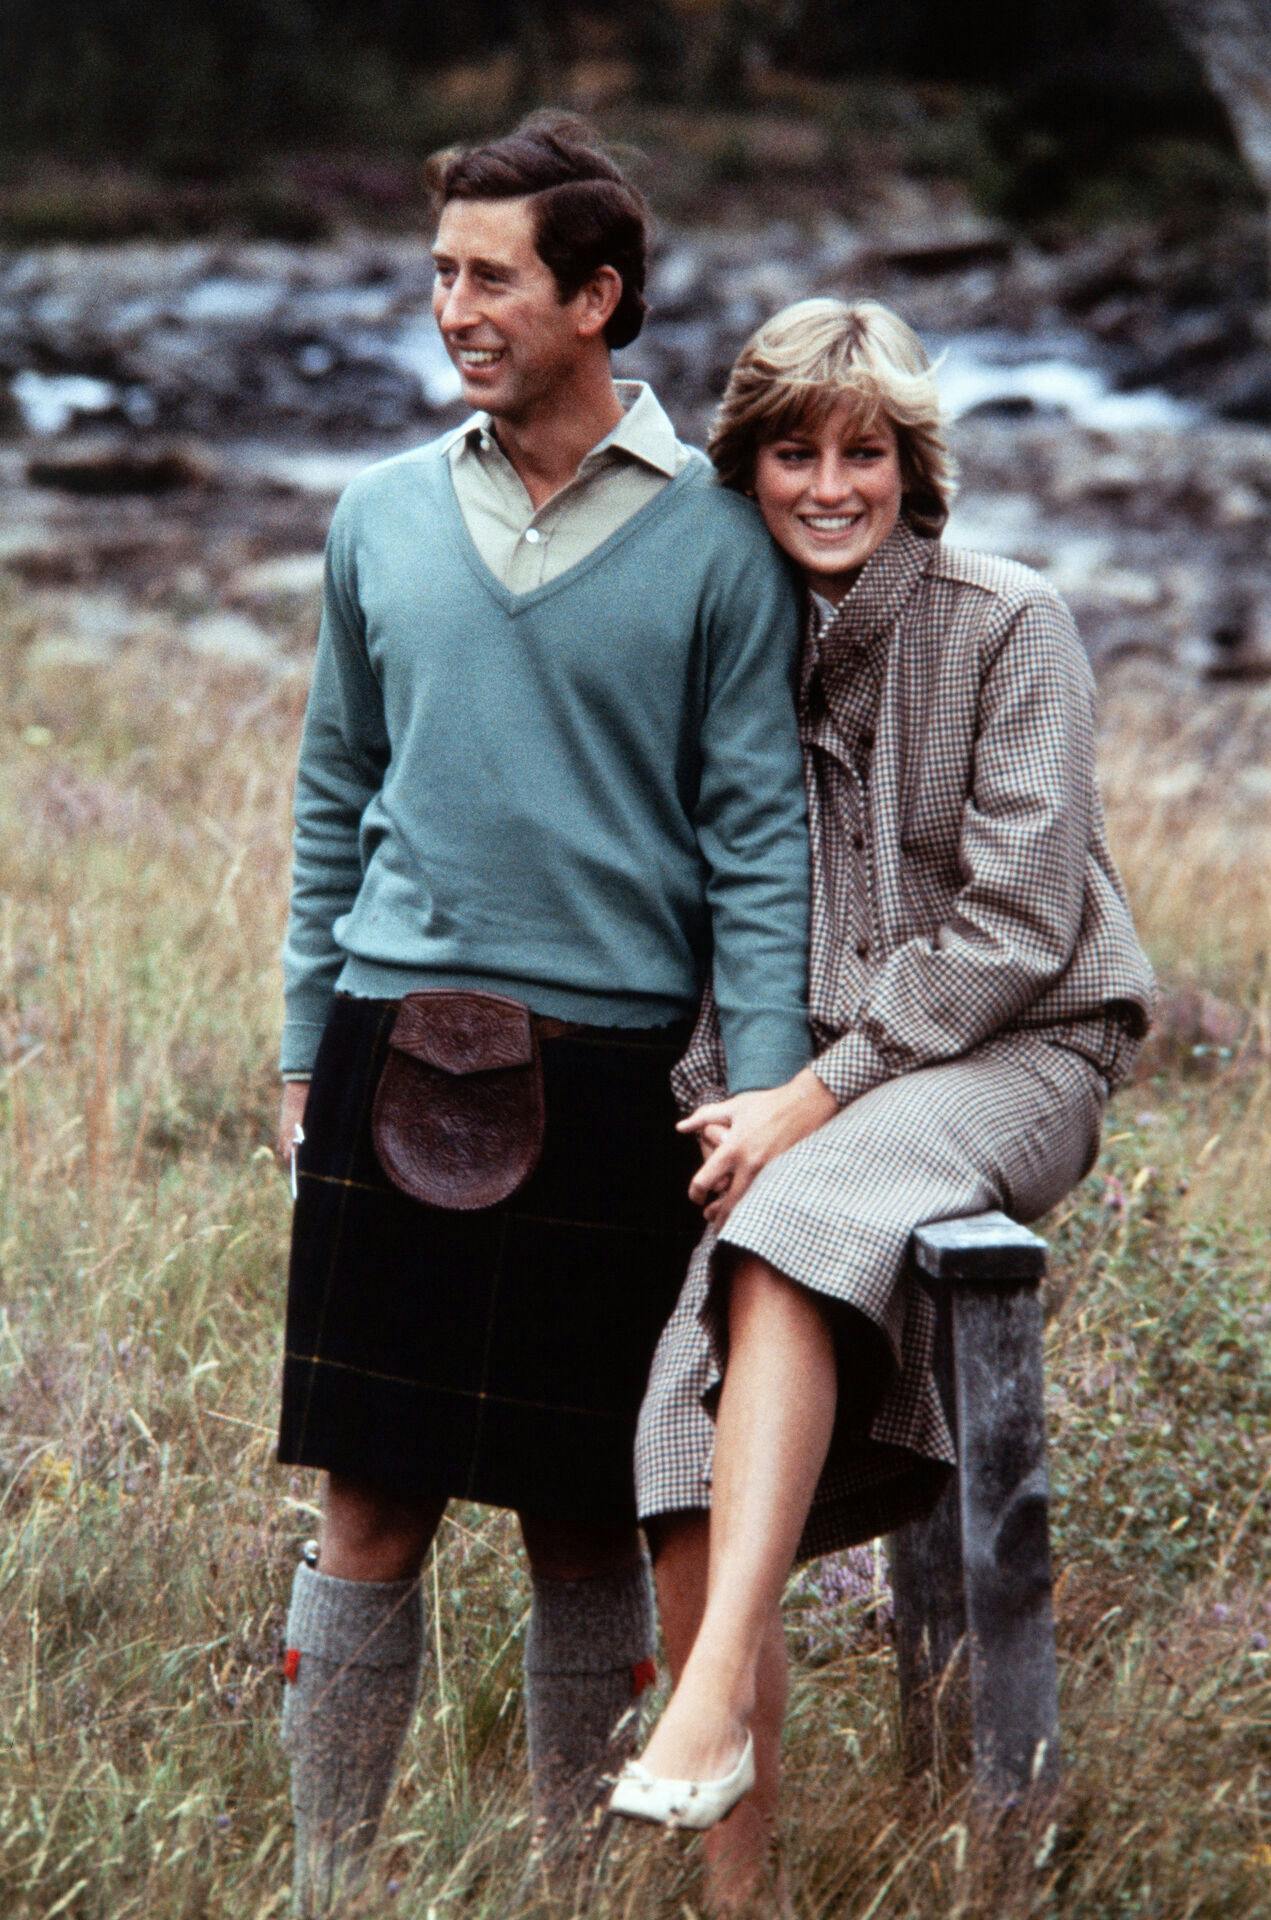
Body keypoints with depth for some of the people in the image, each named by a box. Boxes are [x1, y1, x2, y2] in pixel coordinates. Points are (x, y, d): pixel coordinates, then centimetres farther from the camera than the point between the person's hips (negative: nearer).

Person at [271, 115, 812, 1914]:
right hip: (398, 1045, 2)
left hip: (606, 1072, -2)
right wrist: (307, 1050, 11)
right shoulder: (384, 516, 9)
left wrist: (764, 1095, -9)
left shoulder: (713, 541, -1)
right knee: (372, 1515, 3)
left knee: (586, 1524, 6)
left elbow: (758, 835, -2)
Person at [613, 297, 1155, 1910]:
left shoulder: (1009, 629, -5)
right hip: (795, 1084, 4)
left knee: (796, 1230, -36)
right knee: (685, 1432, -19)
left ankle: (713, 1701, -41)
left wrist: (817, 1099, -15)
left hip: (1012, 1058, -4)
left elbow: (1015, 923, -11)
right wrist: (725, 1103, -2)